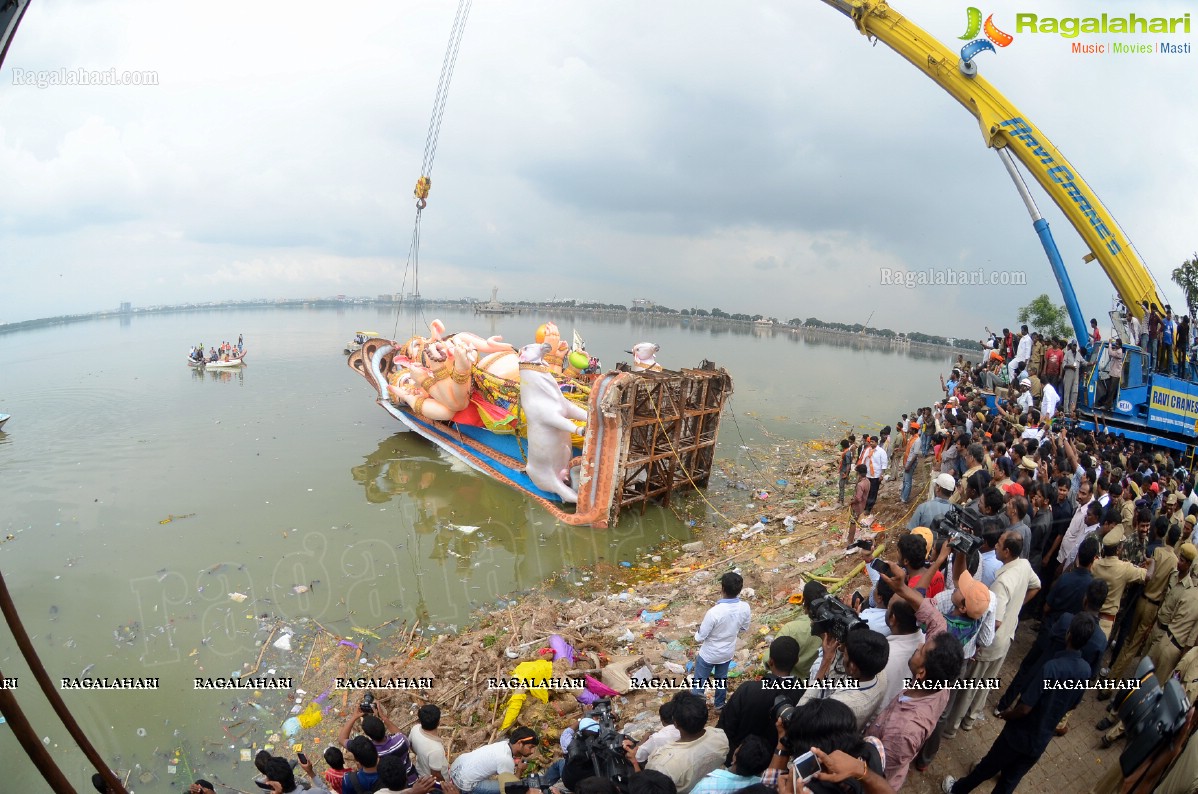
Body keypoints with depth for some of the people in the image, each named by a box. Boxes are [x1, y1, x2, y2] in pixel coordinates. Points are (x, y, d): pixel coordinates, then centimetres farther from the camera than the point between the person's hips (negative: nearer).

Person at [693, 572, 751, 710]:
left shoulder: (714, 612, -38)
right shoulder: (745, 608, -22)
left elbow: (700, 638, -24)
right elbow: (744, 629, -1)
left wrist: (698, 631, -2)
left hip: (709, 654, -5)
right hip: (727, 652, 5)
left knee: (699, 681, 20)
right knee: (722, 678, 30)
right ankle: (720, 704, 50)